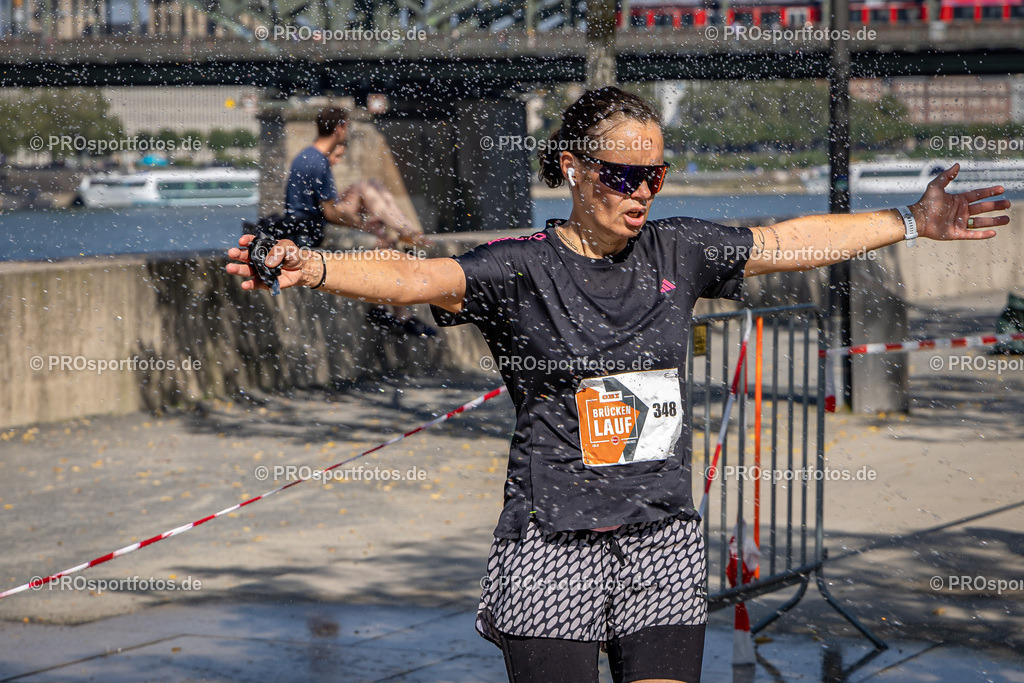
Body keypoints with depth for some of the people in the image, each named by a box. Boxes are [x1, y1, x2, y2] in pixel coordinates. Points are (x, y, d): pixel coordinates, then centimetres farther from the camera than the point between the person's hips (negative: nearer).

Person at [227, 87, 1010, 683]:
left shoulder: (679, 252, 8)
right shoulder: (519, 269, -6)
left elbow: (789, 241, 18)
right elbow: (417, 278, -21)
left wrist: (910, 221, 21)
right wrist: (311, 267, -38)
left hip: (663, 543, 4)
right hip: (552, 544, -4)